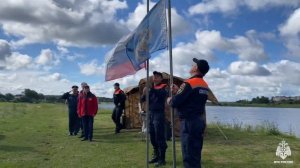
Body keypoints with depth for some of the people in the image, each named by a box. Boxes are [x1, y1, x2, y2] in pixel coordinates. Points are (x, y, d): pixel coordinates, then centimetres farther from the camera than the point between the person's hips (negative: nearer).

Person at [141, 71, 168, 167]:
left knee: (159, 137, -6)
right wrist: (144, 93, -10)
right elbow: (142, 100, 11)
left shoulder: (163, 87, -2)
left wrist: (152, 88, -33)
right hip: (150, 114, 7)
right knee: (153, 137, 12)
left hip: (159, 114, -7)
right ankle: (156, 156, 25)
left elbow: (163, 94, -25)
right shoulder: (151, 88, 15)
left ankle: (162, 159, 0)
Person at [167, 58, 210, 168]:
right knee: (195, 154, 17)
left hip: (189, 122, -8)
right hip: (199, 121, 9)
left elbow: (175, 102, -18)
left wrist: (169, 100, 4)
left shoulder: (189, 83, -16)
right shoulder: (205, 86, 10)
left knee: (189, 156, -2)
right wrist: (178, 91, 18)